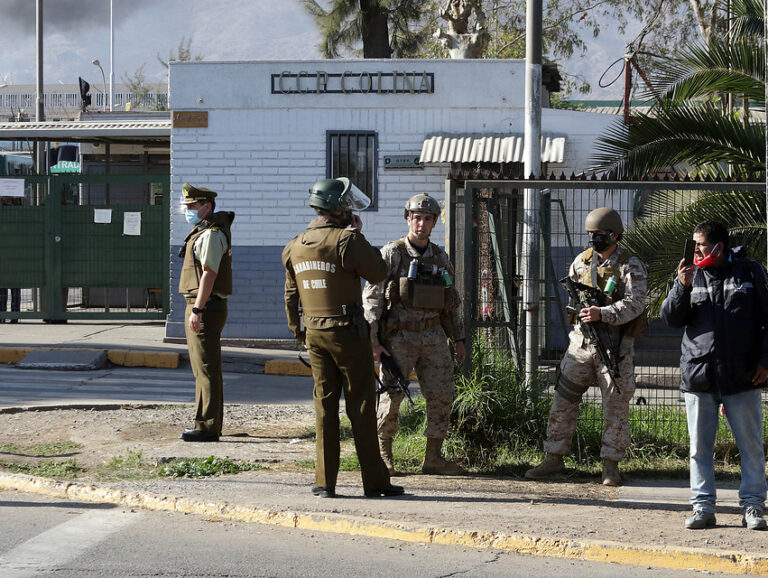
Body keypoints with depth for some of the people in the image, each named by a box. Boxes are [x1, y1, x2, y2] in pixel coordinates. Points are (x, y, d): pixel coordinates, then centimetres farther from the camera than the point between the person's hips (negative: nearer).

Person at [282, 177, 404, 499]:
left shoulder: (296, 247, 8)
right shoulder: (347, 241, -14)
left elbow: (291, 295, 14)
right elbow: (378, 273, -4)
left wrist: (298, 333, 24)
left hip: (314, 335, 6)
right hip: (347, 333, -6)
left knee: (324, 406, 9)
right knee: (361, 407, 0)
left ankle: (325, 482, 6)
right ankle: (374, 482, 3)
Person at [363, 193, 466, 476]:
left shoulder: (441, 258, 10)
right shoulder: (391, 254, -5)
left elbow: (450, 302, 20)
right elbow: (371, 298, -7)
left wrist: (458, 338, 15)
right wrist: (373, 341, -13)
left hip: (433, 337, 4)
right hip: (399, 337, -4)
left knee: (442, 395, -1)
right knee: (392, 396, -5)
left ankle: (433, 458, 6)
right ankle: (384, 454, 11)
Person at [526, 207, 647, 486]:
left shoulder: (630, 266, -7)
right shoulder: (581, 262, 9)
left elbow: (635, 304, -16)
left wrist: (602, 314, -28)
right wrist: (578, 307, -2)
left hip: (615, 345, -4)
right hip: (581, 342, 4)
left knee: (616, 406, -1)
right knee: (563, 400, 5)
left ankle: (611, 464, 8)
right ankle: (554, 457, 14)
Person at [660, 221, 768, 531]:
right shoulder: (691, 275, 10)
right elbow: (671, 318, 6)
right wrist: (682, 287, -10)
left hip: (742, 377, -2)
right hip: (698, 376, 2)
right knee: (700, 447, 4)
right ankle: (703, 507, 10)